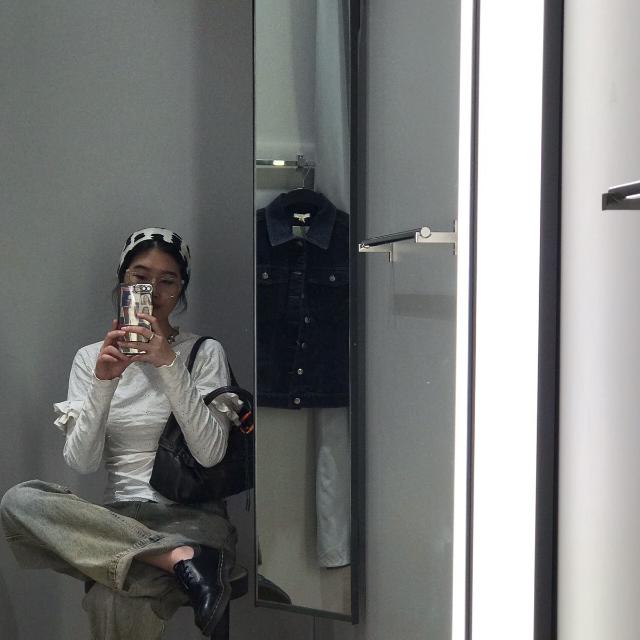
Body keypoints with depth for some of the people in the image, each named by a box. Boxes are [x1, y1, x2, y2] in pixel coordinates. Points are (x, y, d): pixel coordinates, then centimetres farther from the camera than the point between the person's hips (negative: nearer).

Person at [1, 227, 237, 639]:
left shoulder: (205, 353, 3)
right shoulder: (90, 358, 10)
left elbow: (210, 454, -11)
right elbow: (82, 462, -1)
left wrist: (169, 364, -18)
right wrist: (102, 381, -15)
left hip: (192, 517, -5)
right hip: (120, 516, 5)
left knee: (114, 604, -37)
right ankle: (180, 558, -29)